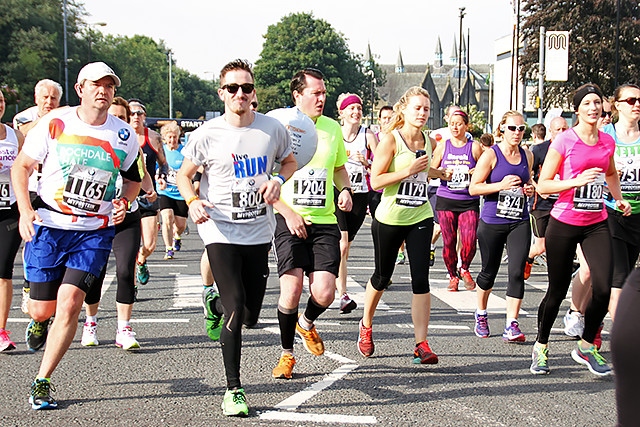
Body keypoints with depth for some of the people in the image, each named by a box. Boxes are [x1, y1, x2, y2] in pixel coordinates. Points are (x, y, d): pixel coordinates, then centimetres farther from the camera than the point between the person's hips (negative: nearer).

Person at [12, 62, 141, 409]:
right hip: (48, 227, 0)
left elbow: (133, 177, 19)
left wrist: (124, 202, -2)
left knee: (69, 303, -13)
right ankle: (39, 322, 44)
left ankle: (42, 383, 2)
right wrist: (25, 210, -11)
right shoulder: (54, 124, -5)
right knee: (43, 308, 3)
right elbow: (21, 166, 2)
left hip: (95, 232, 1)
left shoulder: (124, 136, 2)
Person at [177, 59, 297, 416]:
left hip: (259, 230, 3)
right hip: (221, 230, -3)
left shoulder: (273, 129, -2)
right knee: (235, 309, -12)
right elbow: (185, 174, 5)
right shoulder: (207, 134, -7)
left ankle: (219, 301, 48)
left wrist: (278, 180, -6)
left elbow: (290, 162, 16)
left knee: (253, 308, 12)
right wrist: (193, 201, -15)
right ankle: (234, 390, -2)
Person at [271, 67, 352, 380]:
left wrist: (345, 190, 3)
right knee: (291, 290, -11)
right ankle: (286, 354, 13)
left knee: (324, 293, -10)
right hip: (289, 220, -3)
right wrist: (289, 213, -12)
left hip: (325, 221, 3)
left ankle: (306, 323, 27)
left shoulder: (332, 128, 9)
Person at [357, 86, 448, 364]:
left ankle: (421, 344, -5)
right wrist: (408, 171, -22)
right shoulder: (390, 140, -10)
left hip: (420, 218, 4)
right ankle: (366, 325, 37)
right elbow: (376, 180, -16)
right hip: (390, 218, -3)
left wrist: (435, 172, 17)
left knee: (420, 279, -8)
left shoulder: (429, 142, 7)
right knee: (382, 277, 11)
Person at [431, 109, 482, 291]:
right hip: (445, 200, 1)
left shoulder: (474, 147, 5)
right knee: (448, 242, 0)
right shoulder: (442, 147, 9)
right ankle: (453, 276, 20)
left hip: (469, 201, -1)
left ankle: (464, 269, 16)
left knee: (469, 241, -13)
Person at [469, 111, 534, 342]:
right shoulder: (491, 155, -6)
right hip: (492, 221, -3)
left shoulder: (527, 155, 9)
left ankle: (512, 325, -6)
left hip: (519, 221, 3)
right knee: (489, 272, 10)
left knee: (517, 272, -10)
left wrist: (530, 189, 3)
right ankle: (481, 315, 34)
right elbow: (473, 188, -8)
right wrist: (501, 185, -20)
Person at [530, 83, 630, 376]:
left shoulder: (607, 141, 7)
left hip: (596, 224, 4)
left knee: (603, 289, -8)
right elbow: (542, 185, -9)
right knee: (557, 291, 4)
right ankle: (541, 347, 25)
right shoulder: (564, 141, -8)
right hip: (564, 224, -4)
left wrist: (618, 198, 13)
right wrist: (576, 181, -22)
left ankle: (586, 347, 12)